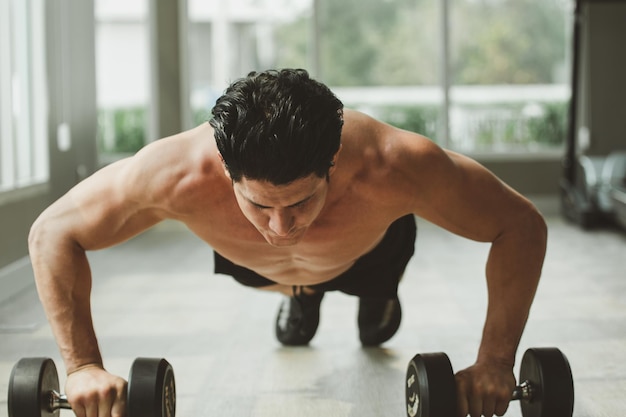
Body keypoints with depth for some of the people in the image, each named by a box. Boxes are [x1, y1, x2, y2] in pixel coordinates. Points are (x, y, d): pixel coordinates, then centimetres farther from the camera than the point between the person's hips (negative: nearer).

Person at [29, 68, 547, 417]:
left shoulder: (392, 167, -50)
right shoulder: (175, 174, -48)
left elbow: (522, 225, -36)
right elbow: (53, 232, -32)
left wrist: (495, 363, -42)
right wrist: (82, 365, -39)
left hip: (366, 252, 0)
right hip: (255, 261, 1)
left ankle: (377, 297, 67)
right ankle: (300, 297, 66)